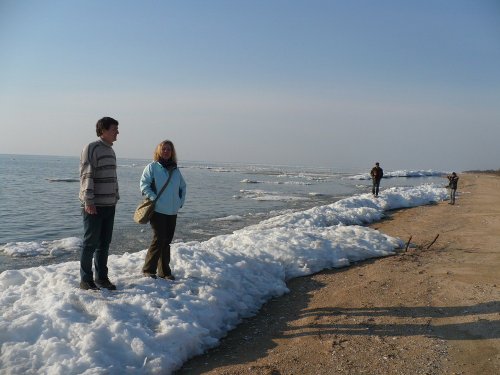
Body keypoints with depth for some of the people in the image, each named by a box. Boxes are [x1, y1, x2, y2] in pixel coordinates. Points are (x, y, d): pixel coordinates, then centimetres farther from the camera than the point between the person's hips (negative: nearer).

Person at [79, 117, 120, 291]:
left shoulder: (110, 151, 16)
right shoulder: (91, 148, -10)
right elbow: (86, 176, -16)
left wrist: (115, 197, 18)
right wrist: (89, 201, -20)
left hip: (109, 205, 8)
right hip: (93, 206, -8)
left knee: (104, 244, 13)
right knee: (90, 243, 0)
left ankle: (101, 277, 22)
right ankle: (86, 280, 10)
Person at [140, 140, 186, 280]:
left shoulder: (175, 170, 15)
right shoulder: (152, 167, -1)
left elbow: (182, 186, 25)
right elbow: (144, 184, -8)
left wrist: (181, 201, 13)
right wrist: (153, 198, -17)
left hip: (172, 211, 6)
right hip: (158, 210, -6)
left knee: (167, 241, 9)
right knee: (159, 239, -11)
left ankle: (164, 271, 18)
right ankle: (148, 269, 2)